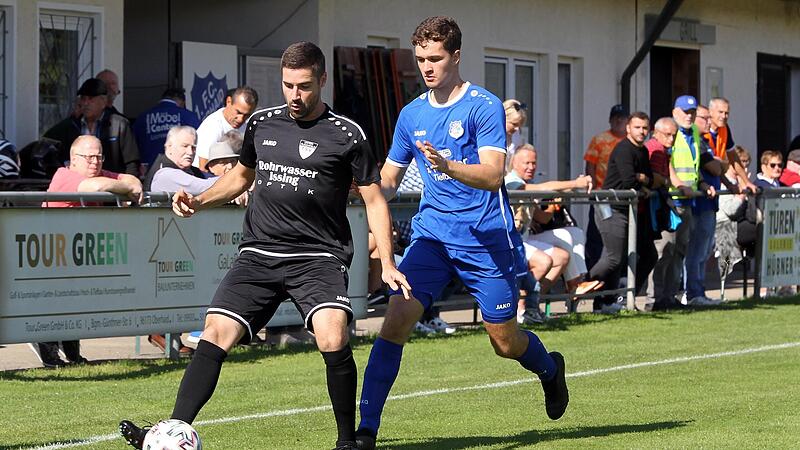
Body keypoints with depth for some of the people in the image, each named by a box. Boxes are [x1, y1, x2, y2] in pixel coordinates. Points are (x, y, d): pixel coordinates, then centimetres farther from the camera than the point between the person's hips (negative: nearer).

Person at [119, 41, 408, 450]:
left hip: (318, 256, -4)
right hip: (259, 255, 4)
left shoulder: (346, 135, -3)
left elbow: (374, 201, 2)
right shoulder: (262, 123, 10)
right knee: (215, 335, -11)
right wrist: (199, 201, 11)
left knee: (332, 340, -25)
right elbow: (242, 175, 28)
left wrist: (387, 263, -8)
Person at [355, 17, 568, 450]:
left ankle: (550, 369, 43)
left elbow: (492, 175, -21)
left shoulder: (484, 106, -9)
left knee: (505, 341, 7)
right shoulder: (412, 114, 7)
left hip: (486, 237, -3)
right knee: (397, 317, -16)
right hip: (431, 233, 4)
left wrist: (447, 166, -38)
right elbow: (388, 180, 16)